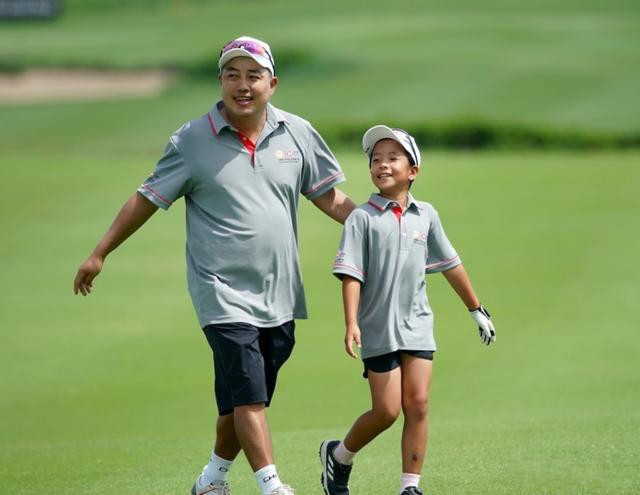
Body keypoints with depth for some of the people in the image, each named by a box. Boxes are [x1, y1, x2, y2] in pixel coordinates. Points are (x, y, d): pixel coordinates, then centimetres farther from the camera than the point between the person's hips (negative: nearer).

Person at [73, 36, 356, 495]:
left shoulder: (298, 134, 5)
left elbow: (329, 197, 14)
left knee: (243, 402, 11)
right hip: (224, 293, -4)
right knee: (247, 393, -15)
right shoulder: (192, 141, -4)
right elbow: (147, 199, 4)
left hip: (279, 296, 4)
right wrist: (100, 254, 5)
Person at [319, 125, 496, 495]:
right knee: (387, 409, -4)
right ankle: (339, 455, 21)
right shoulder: (363, 218, -6)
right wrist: (351, 324, -19)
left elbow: (450, 265, 15)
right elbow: (351, 274, -10)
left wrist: (477, 310, 20)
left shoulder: (426, 215, 6)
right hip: (378, 327, -4)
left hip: (417, 324, 4)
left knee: (418, 403, -3)